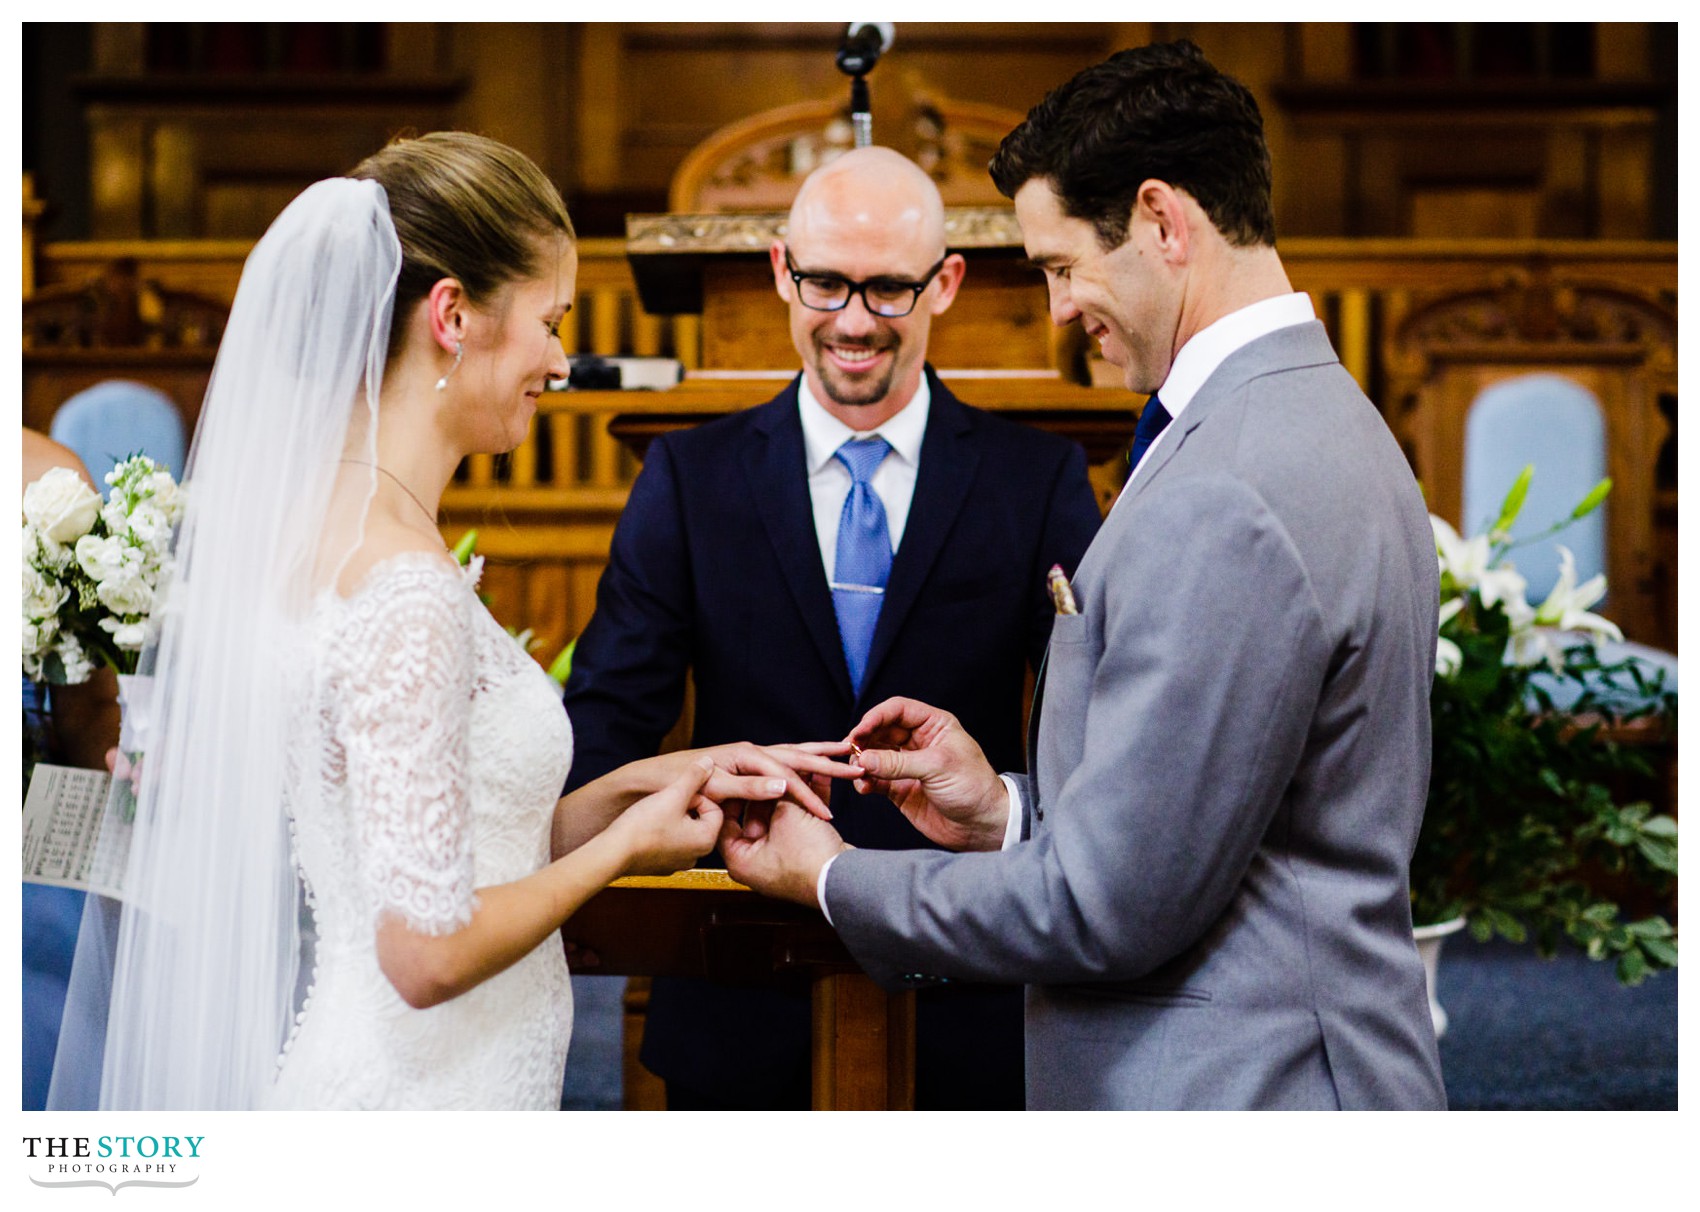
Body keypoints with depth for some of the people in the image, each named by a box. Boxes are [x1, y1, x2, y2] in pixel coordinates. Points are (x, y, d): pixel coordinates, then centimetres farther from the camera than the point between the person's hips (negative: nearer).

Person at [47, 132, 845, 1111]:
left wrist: (636, 785, 2)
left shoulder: (304, 519, 4)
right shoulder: (406, 594, -23)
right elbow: (429, 950, -23)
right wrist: (623, 845, -10)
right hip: (427, 1094, -8)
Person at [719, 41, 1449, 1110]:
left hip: (1232, 1094, -9)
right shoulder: (1327, 416, 10)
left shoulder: (1221, 504, -24)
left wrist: (832, 880, -9)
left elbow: (1111, 907, -22)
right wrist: (1008, 810, 9)